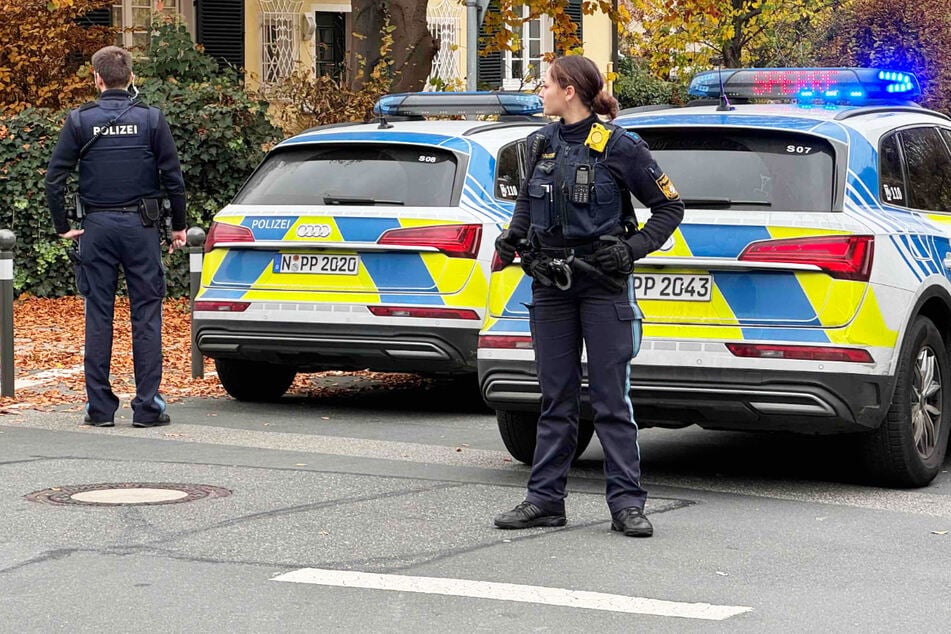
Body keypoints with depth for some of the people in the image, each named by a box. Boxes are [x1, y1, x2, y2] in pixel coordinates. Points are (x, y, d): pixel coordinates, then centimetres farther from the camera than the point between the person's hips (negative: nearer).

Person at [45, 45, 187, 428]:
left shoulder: (80, 121, 0)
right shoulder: (151, 119, -1)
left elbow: (54, 178, -4)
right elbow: (173, 178, -3)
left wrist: (62, 226, 5)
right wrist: (178, 226, 7)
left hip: (96, 228, 1)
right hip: (141, 226, -1)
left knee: (98, 317, 5)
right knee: (146, 315, 2)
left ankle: (99, 407, 5)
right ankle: (147, 406, 0)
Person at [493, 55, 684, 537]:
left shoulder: (619, 147, -9)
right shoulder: (542, 143, 8)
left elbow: (669, 207, -2)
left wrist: (632, 248, -13)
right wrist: (513, 234, 8)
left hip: (603, 285, -5)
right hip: (550, 285, 5)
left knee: (611, 398, -3)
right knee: (556, 397, 9)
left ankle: (626, 503, 1)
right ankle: (545, 499, 13)